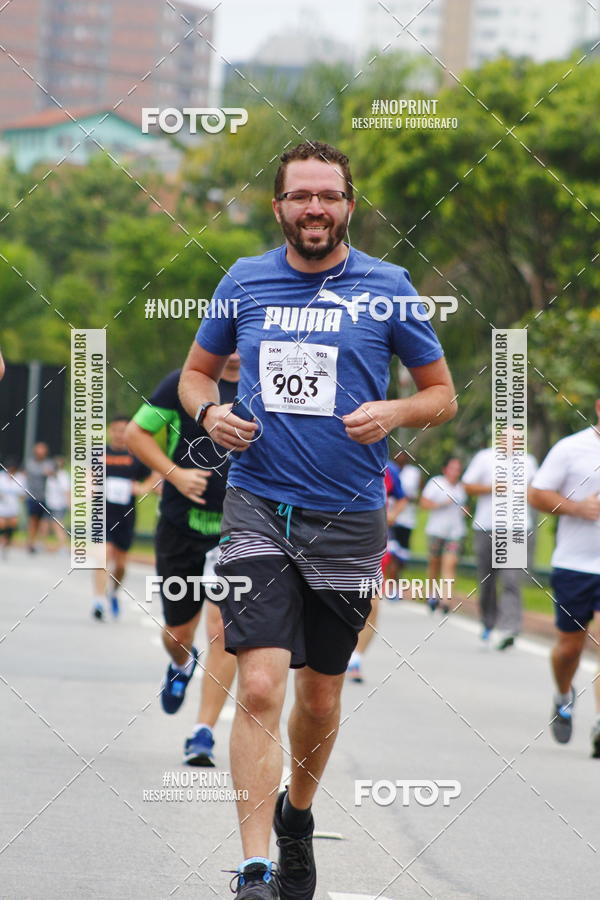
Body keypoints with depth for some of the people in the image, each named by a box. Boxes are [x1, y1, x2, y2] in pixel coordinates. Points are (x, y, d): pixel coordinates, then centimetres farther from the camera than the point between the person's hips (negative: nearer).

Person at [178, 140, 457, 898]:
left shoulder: (386, 288, 1)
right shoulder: (243, 282, 5)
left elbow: (443, 394, 8)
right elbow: (196, 370, 18)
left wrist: (393, 414, -13)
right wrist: (209, 412, -4)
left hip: (349, 519, 1)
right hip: (257, 508, -1)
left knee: (320, 695, 13)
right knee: (260, 687, -15)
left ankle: (297, 817, 41)